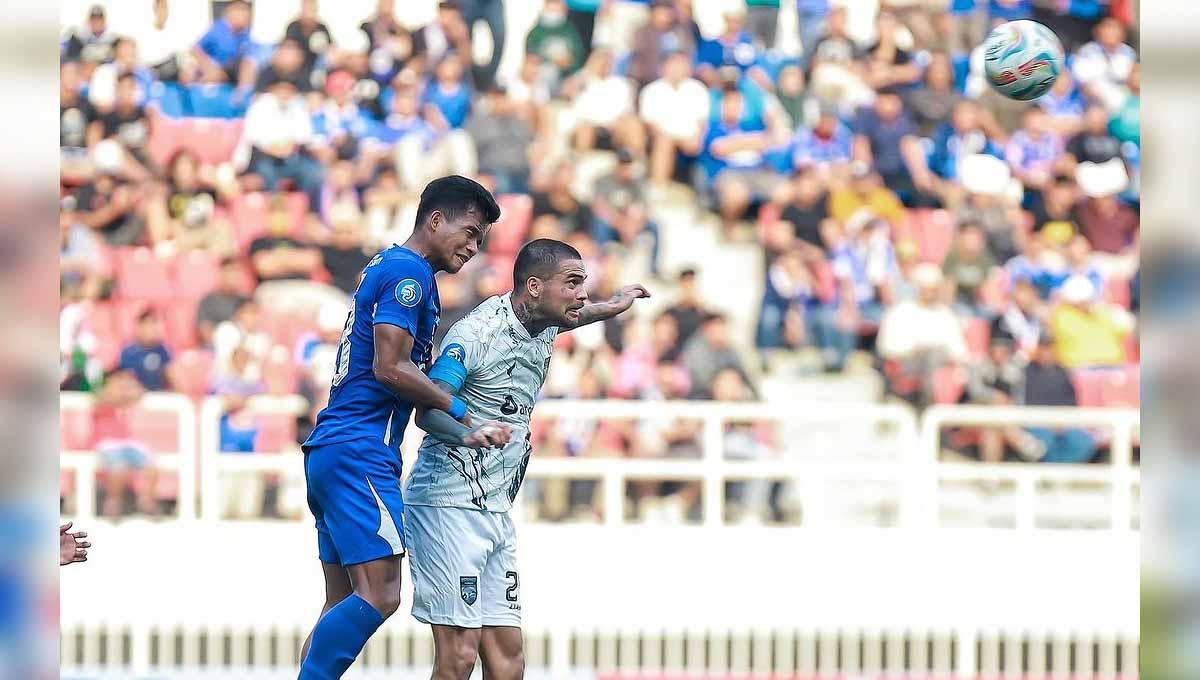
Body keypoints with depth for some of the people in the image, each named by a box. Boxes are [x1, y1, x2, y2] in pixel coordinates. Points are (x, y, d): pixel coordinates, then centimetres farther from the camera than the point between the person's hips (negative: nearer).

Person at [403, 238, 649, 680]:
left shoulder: (542, 329, 11)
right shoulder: (477, 333, -15)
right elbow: (428, 410, -26)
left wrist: (612, 307, 51)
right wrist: (467, 432, -46)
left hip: (495, 511, 9)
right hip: (448, 505, -9)